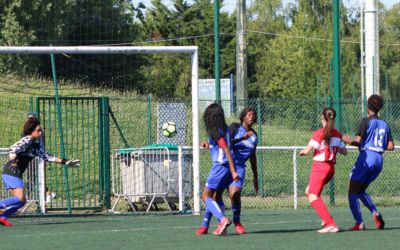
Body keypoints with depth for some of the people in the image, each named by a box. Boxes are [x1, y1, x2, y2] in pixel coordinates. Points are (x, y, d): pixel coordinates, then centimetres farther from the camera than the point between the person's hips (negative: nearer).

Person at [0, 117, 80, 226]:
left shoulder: (35, 146, 20)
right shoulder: (26, 140, -8)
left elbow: (47, 156, 24)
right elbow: (13, 149, -23)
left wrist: (65, 162, 21)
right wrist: (13, 160, -41)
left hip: (16, 175, 9)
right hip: (11, 172, -9)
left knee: (21, 201, 5)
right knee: (20, 199, -20)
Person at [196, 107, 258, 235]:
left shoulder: (254, 135, 14)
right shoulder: (235, 127, 1)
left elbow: (253, 157, 23)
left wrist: (255, 177, 25)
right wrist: (242, 138, -26)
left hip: (239, 168, 2)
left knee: (234, 194, -18)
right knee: (216, 194, -9)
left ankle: (237, 222, 5)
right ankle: (205, 225, 0)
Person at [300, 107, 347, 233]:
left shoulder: (320, 133, -13)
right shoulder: (337, 134, 5)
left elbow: (307, 151, -13)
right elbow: (344, 151, 14)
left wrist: (302, 151, 10)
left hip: (320, 166, -8)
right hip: (331, 167, 8)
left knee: (313, 197, -10)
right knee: (309, 191, 23)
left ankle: (331, 224, -22)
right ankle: (326, 218, 12)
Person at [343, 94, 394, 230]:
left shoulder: (366, 121, -5)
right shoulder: (385, 124, 13)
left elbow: (358, 141, -11)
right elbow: (391, 146, 10)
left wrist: (348, 140, 8)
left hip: (366, 157, -6)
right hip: (379, 160, 6)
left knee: (352, 192, 1)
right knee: (361, 191, 20)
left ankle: (359, 223, -12)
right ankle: (375, 213, -4)